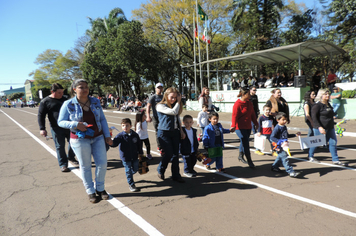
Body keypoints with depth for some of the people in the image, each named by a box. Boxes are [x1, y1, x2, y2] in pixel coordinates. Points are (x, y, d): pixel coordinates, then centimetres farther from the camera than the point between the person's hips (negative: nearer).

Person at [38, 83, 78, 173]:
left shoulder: (64, 99, 12)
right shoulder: (45, 102, -2)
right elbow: (40, 116, -3)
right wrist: (42, 128, -11)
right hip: (56, 128, -4)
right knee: (60, 146, 1)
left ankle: (71, 157, 34)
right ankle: (63, 164, 12)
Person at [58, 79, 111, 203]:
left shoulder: (95, 101, 3)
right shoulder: (68, 104, -6)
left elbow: (102, 119, 7)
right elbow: (61, 122, -3)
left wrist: (107, 136, 3)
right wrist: (76, 125, -21)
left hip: (98, 138, 3)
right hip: (80, 140, -3)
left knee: (102, 163, 3)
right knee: (85, 166, 7)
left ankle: (100, 188, 24)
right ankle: (90, 191, 25)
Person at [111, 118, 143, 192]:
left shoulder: (135, 134, -4)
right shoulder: (120, 136, -14)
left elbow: (139, 144, 7)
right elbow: (114, 144, -22)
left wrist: (140, 153, 11)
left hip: (134, 156, 4)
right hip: (125, 157, -4)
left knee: (135, 169, 16)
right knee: (128, 170, 4)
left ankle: (129, 176, 49)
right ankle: (131, 185, 21)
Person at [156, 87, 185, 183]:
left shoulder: (175, 106, 11)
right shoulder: (160, 106, -11)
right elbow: (174, 112, -24)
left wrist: (181, 131, 15)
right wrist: (178, 102, -10)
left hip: (175, 133, 6)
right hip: (164, 133, -6)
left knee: (175, 154, 7)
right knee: (168, 154, -4)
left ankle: (176, 175, 19)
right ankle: (160, 170, 24)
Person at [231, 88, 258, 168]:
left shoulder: (249, 103, 10)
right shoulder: (237, 104, -14)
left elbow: (252, 114, 18)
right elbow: (234, 116, -19)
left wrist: (255, 123, 22)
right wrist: (233, 126, -26)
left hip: (248, 127, 8)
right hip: (240, 127, -8)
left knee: (244, 142, 19)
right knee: (245, 143, -8)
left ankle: (241, 156, 38)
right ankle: (249, 161, 1)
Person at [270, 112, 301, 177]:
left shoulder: (284, 127, 9)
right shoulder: (277, 128, -19)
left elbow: (287, 135, 25)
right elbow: (272, 137, -27)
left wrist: (295, 135, 18)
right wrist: (281, 142, -34)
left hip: (284, 146, 10)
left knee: (280, 157, 21)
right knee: (284, 158, -9)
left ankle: (274, 167, 38)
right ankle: (291, 171, -8)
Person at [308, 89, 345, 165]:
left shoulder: (328, 104, 13)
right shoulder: (317, 105, -13)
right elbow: (314, 117, -20)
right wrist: (319, 127, -28)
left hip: (330, 128, 8)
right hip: (320, 128, -8)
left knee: (333, 142, 4)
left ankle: (335, 160, 11)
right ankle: (310, 156, 23)